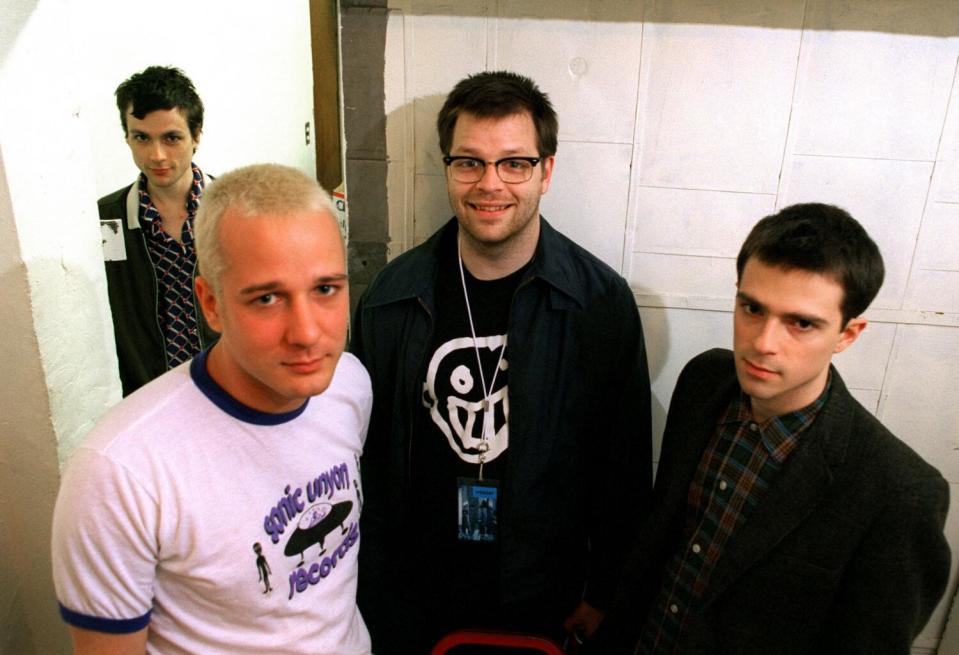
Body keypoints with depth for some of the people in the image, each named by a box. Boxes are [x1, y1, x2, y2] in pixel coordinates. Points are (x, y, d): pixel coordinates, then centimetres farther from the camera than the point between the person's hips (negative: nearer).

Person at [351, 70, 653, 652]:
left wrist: (604, 594, 0)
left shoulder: (603, 301, -15)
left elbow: (626, 468, -6)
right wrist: (376, 592, 3)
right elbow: (369, 459, -1)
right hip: (418, 594, 2)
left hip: (543, 601, -1)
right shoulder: (391, 298, -10)